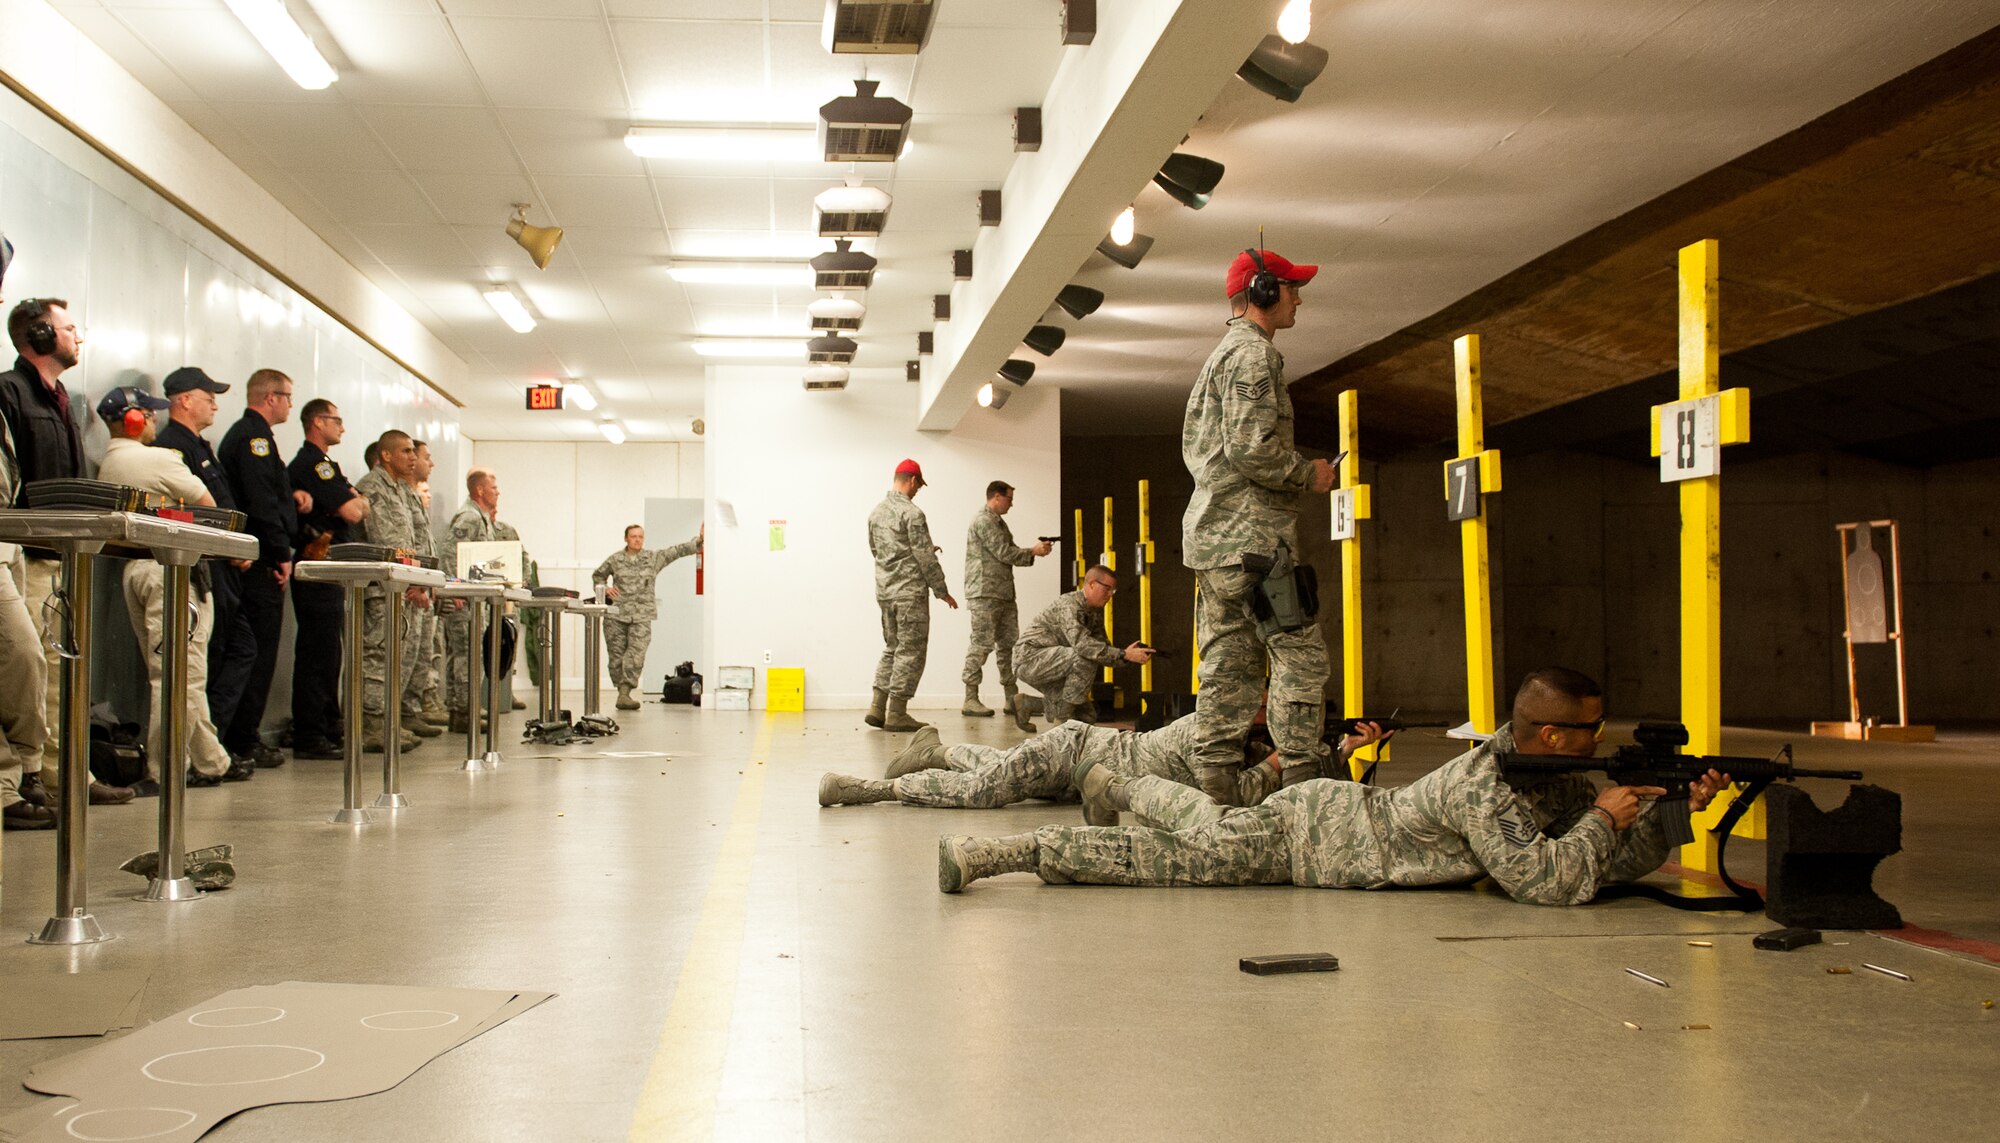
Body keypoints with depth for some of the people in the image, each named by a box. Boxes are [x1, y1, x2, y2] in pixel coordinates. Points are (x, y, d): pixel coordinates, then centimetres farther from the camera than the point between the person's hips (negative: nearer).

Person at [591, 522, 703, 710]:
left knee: (636, 656, -14)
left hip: (641, 617, -1)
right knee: (617, 656, 2)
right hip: (616, 614, 1)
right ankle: (622, 691, 13)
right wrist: (604, 588, 2)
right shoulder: (615, 559, 8)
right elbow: (597, 575, 22)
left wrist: (699, 540, -11)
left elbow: (679, 550, 0)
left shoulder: (654, 557, 7)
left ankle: (625, 694, -17)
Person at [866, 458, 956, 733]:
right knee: (911, 651, -1)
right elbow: (926, 558, -14)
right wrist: (942, 591, -5)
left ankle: (877, 708, 11)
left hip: (884, 591, 8)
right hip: (910, 591, -8)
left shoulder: (876, 512, 10)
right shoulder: (911, 513, -14)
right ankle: (896, 714, -1)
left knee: (892, 648, 16)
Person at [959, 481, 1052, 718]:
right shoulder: (983, 521, -10)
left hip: (1004, 594, 10)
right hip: (985, 594, -10)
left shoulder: (999, 522, 21)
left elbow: (1010, 554, 18)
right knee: (982, 644, -8)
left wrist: (1035, 551, 3)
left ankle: (1011, 699, 12)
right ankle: (970, 700, -5)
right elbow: (1004, 553, -15)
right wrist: (1033, 551, -4)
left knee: (1008, 644, 8)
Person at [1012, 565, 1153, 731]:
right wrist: (1124, 655, -40)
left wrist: (1133, 655, -15)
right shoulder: (1069, 605, -21)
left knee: (1087, 716, 8)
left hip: (1047, 668, 10)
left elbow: (1101, 647, 3)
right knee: (1085, 658, -31)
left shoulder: (1096, 611, 9)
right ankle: (1062, 720, -22)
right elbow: (1082, 643, -37)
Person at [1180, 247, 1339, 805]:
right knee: (1299, 654, -8)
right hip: (1251, 533, -10)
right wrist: (1309, 474, -7)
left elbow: (1192, 446, 26)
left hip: (1210, 535, 10)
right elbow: (1251, 447, -21)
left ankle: (1216, 786, 8)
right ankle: (1303, 784, -10)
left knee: (1230, 663, 9)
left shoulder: (1218, 358, 23)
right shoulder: (1253, 353, -9)